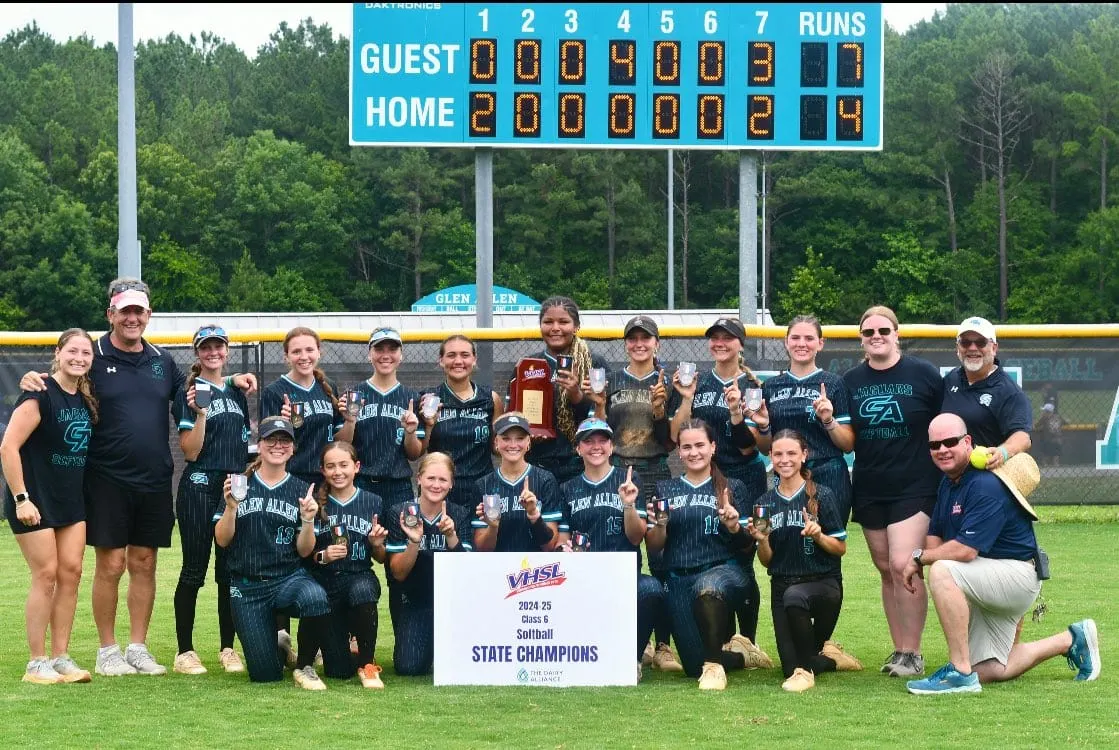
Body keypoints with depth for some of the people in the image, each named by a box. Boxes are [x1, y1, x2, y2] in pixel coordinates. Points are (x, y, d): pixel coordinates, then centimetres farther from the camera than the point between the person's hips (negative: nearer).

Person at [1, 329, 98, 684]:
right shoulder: (40, 395, -15)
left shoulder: (87, 400, 8)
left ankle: (61, 658, 11)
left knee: (71, 573, 3)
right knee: (46, 575, -7)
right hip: (35, 501, -7)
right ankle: (37, 664, 1)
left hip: (72, 501, 7)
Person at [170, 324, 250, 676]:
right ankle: (185, 652, 2)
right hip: (200, 487, -5)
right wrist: (200, 413, -21)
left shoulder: (237, 393, 16)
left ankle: (228, 649, 13)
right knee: (194, 570, -3)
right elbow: (191, 451, -10)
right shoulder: (189, 393, -2)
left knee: (231, 571, 6)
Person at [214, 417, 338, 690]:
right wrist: (231, 507, -17)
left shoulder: (300, 490, 6)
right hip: (247, 586, 0)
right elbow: (222, 540, -1)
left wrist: (308, 522, -15)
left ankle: (305, 666, -10)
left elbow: (304, 551, 2)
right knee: (265, 674, -7)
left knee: (316, 599, -37)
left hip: (289, 577, 0)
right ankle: (276, 645, 32)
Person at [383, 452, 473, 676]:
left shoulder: (460, 516, -4)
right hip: (412, 601, -1)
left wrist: (451, 536, -28)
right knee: (409, 667, -20)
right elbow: (398, 573, -11)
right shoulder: (399, 514, -8)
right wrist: (414, 541, -28)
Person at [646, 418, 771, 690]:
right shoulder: (665, 490, 13)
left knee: (708, 587, -43)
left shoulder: (732, 488, 9)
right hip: (679, 579, 3)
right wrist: (660, 524, -11)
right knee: (694, 666, -3)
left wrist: (734, 526, -15)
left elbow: (749, 543, 5)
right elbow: (653, 547, 9)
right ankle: (740, 654, 27)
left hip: (724, 569, -3)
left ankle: (715, 665, -28)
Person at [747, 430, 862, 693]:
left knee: (794, 597, -41)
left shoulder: (821, 496, -4)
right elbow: (767, 561, 9)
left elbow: (841, 549, -2)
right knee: (790, 669, -5)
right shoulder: (765, 503, 7)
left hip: (823, 582, -4)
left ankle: (805, 669, -20)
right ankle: (830, 658, 29)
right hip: (782, 585, 4)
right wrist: (762, 540, -11)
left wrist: (818, 536, -21)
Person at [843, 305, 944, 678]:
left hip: (915, 486, -4)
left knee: (903, 565, -14)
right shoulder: (851, 381, 8)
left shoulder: (923, 374, -2)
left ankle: (912, 653, -5)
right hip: (869, 490, 4)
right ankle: (898, 649, 16)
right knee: (886, 571, 8)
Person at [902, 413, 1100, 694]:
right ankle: (1072, 640, 27)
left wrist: (919, 557, -15)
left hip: (1017, 574, -10)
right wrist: (921, 561, -10)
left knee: (942, 572, -33)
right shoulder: (948, 481, 8)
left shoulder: (986, 486, -23)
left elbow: (965, 550, -30)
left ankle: (961, 672, -31)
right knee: (991, 672, 8)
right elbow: (934, 535, 12)